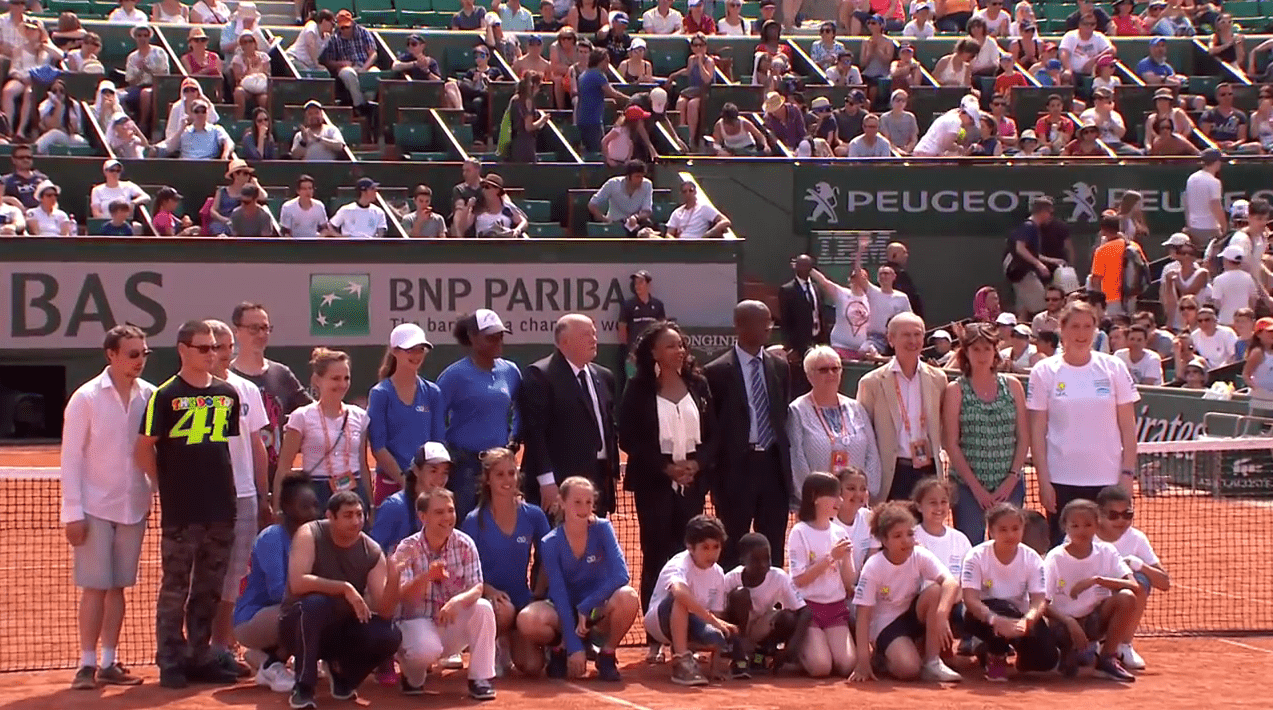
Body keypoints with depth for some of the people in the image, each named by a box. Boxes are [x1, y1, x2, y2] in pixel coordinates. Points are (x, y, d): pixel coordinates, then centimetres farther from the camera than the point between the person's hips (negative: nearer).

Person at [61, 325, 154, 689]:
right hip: (95, 509, -3)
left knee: (117, 587, 8)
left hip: (133, 507, 4)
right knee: (94, 587, -2)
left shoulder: (149, 396, 1)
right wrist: (73, 512, -11)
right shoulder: (86, 398, -8)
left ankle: (109, 663, 14)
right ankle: (87, 665, 3)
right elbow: (71, 458, -7)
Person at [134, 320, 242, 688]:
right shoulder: (166, 395, -5)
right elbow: (144, 449, -4)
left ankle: (200, 658, 18)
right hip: (181, 511, -5)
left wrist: (225, 482, 12)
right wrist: (167, 486, -1)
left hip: (221, 507, 5)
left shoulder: (228, 394, 9)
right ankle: (170, 661, 6)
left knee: (210, 588, 10)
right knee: (175, 588, 0)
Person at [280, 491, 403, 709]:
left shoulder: (372, 552, -8)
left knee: (390, 636, -23)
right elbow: (297, 583, -32)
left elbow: (383, 612, -14)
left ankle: (342, 671, 9)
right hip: (299, 625, -3)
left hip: (343, 628, 4)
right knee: (315, 603, -38)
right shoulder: (310, 535, -17)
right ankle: (302, 688, -22)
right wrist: (345, 588, -33)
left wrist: (393, 580, -33)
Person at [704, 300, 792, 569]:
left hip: (774, 465, 4)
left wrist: (788, 463, 8)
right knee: (733, 547, 2)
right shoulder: (717, 372, -6)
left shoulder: (780, 367, 9)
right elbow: (711, 426, -2)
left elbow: (785, 415, 14)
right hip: (736, 467, -4)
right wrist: (714, 469, -5)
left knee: (773, 547, 8)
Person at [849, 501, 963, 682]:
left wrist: (941, 613, -49)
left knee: (935, 591, -28)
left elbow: (951, 583, -29)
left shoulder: (921, 557, -13)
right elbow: (864, 615, -17)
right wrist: (863, 661, -24)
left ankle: (932, 662, -17)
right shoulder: (873, 567, -17)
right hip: (886, 625, -4)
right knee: (907, 669, -33)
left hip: (914, 615, 4)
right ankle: (883, 657, 6)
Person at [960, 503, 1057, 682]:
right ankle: (996, 656, -9)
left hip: (1020, 618, 2)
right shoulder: (976, 557, -18)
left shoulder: (1032, 559, -11)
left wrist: (1027, 620, -43)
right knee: (1002, 608, -38)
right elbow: (970, 599, -28)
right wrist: (996, 620, -47)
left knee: (1046, 658, -22)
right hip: (984, 615, -2)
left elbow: (1039, 601, -19)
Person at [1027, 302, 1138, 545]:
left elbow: (1128, 427, 5)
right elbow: (1037, 432, 1)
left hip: (1108, 480, 1)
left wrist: (1127, 473, -2)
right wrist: (1043, 481, -5)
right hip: (1061, 481, -1)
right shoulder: (1045, 372, 1)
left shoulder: (1114, 368, 3)